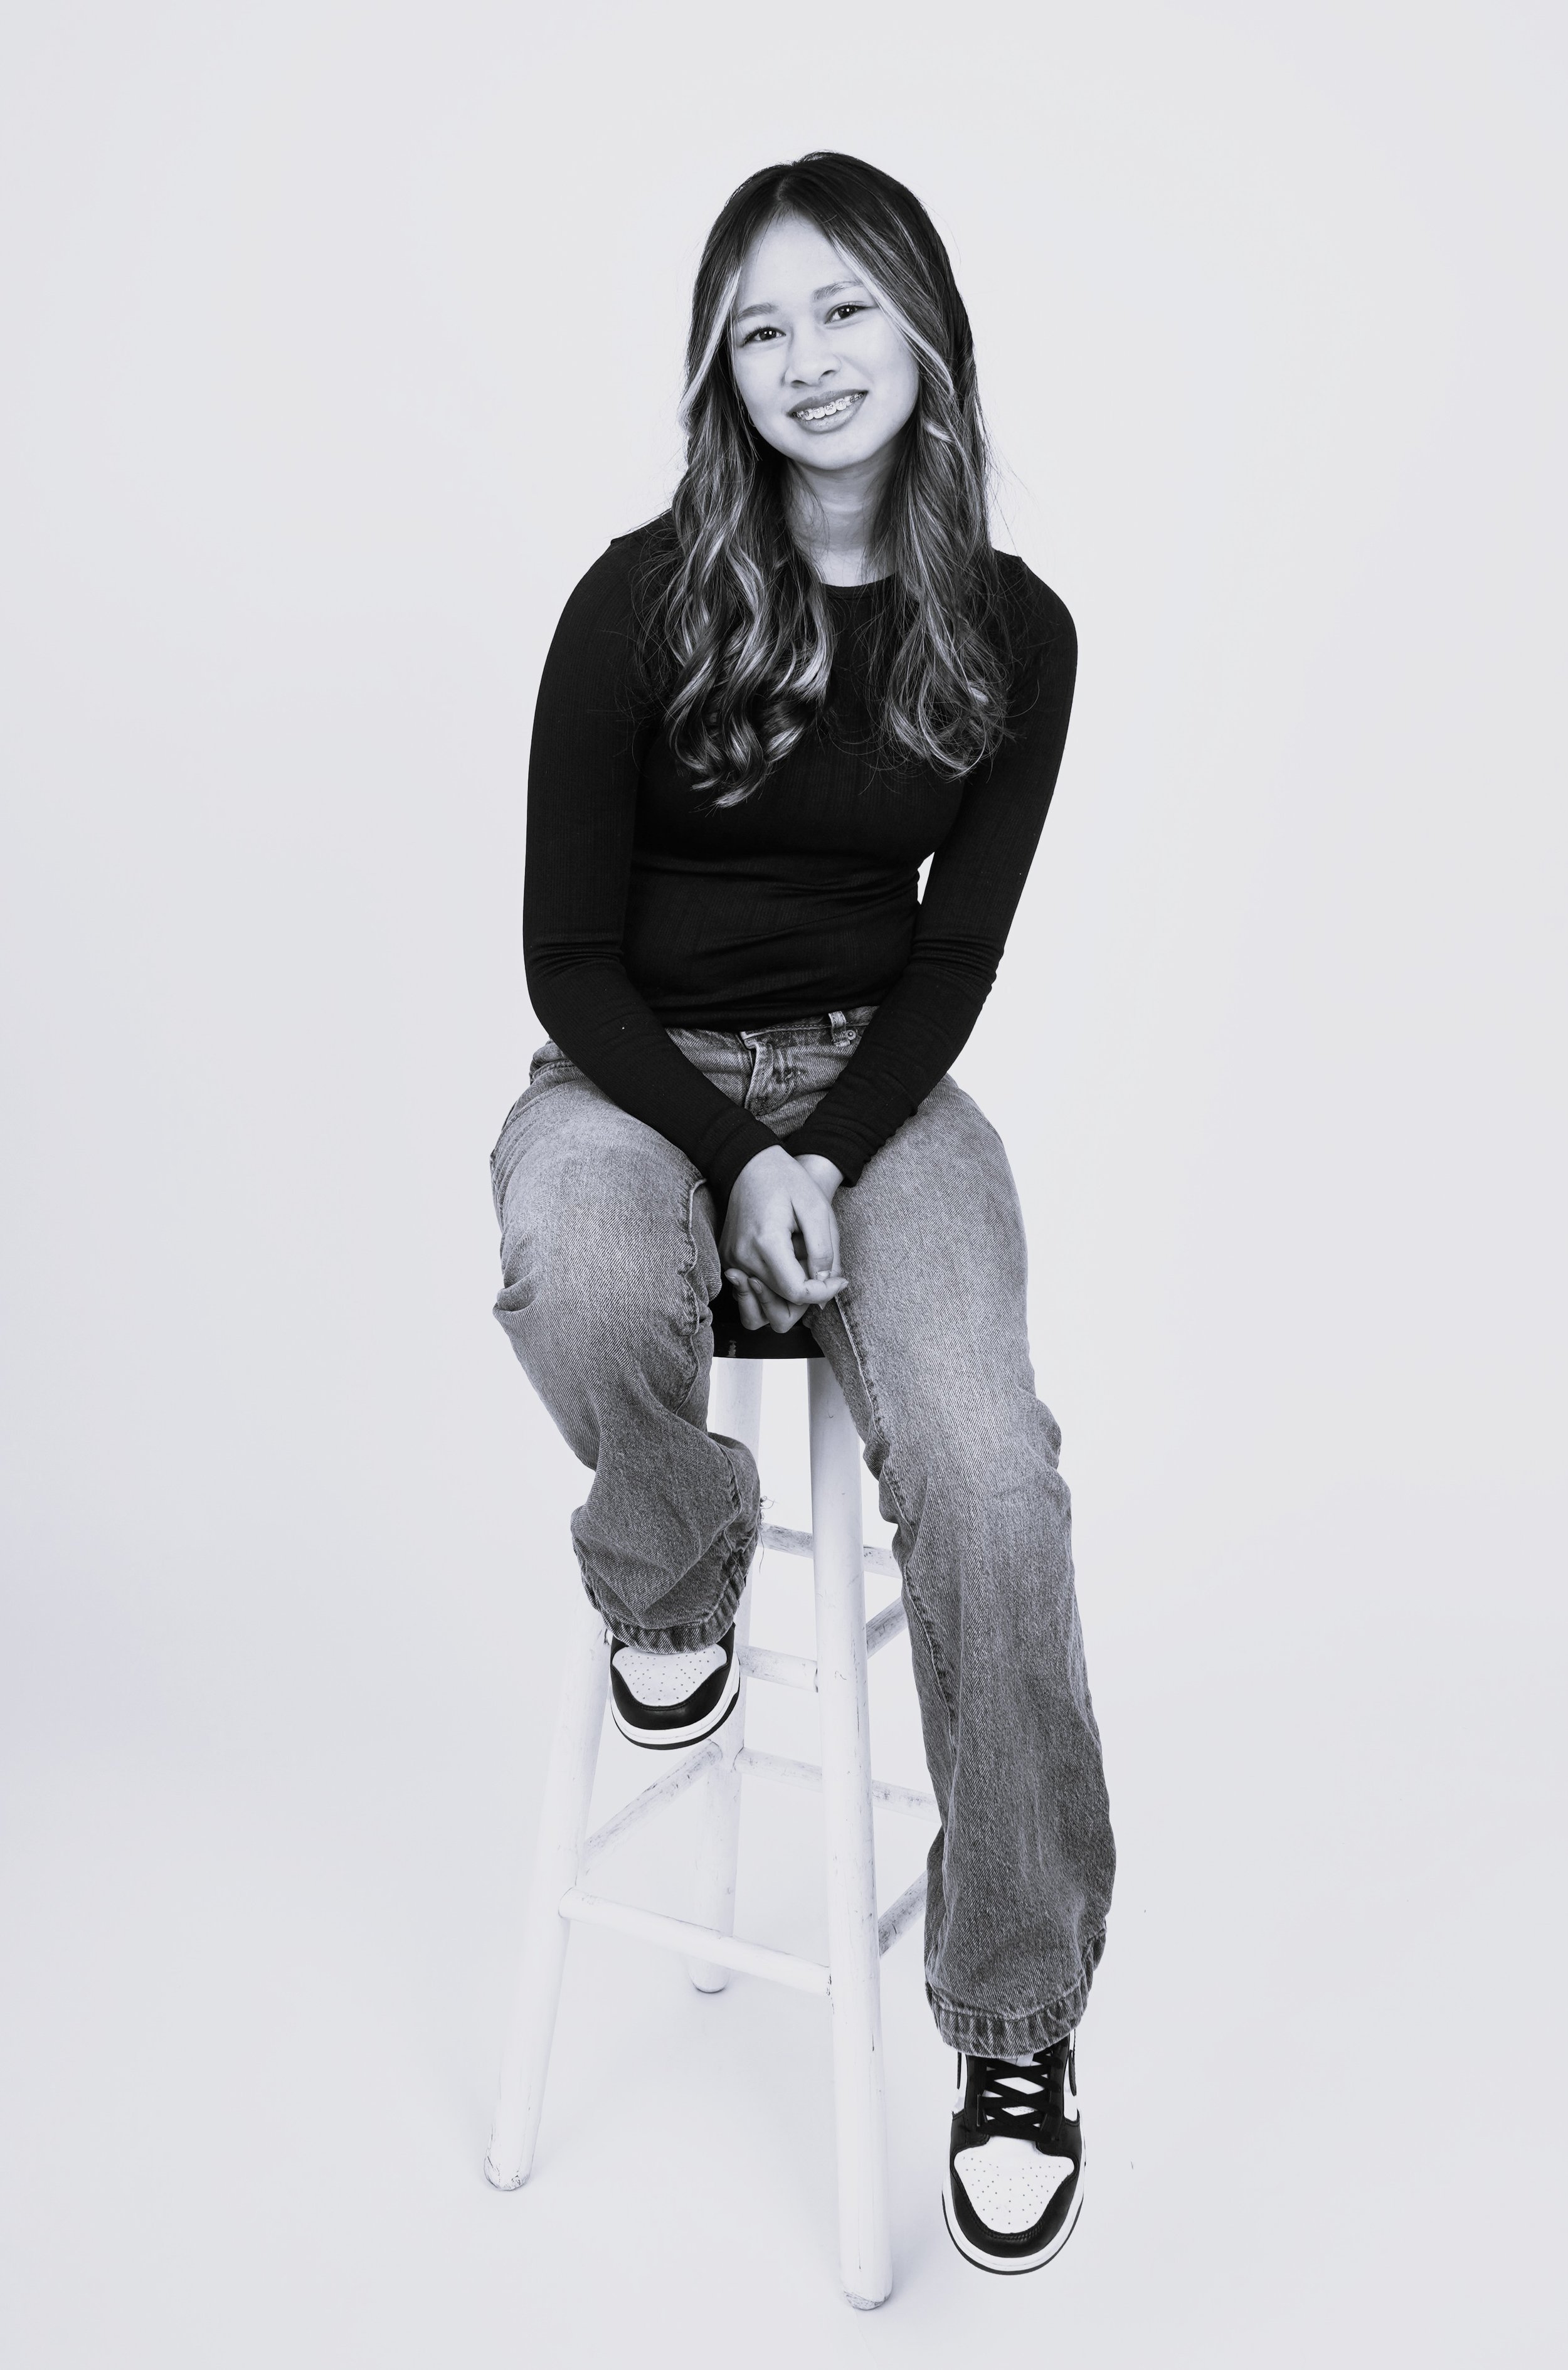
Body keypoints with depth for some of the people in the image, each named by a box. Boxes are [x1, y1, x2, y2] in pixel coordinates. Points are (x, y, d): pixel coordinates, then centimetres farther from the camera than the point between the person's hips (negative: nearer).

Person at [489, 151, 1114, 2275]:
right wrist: (731, 1153, -18)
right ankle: (674, 1585, -3)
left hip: (877, 1076, 1)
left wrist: (830, 1150, -14)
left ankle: (1021, 2017, -7)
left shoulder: (1012, 633, 1)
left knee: (987, 1472, -25)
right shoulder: (641, 597, -6)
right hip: (637, 1070, -1)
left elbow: (960, 948, 2)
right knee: (584, 1288, -39)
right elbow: (568, 948, -5)